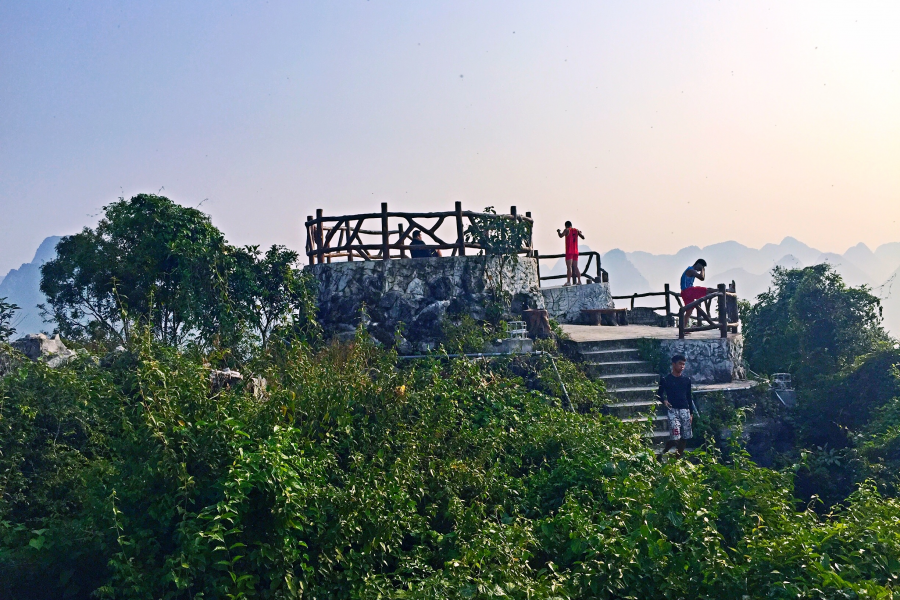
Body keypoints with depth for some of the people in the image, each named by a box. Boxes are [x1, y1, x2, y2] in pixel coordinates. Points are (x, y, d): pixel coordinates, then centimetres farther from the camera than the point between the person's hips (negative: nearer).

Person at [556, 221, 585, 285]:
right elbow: (583, 237, 13)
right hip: (575, 251, 5)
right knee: (575, 267, 10)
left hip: (569, 251, -5)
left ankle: (568, 281, -19)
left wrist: (558, 232, 4)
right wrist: (581, 233, 34)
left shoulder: (567, 230, -2)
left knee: (569, 267, -11)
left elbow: (561, 235, -17)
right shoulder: (576, 230, 12)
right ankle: (579, 281, 6)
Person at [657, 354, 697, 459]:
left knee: (685, 437, 2)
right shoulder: (666, 379, -1)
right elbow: (659, 394, 6)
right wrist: (664, 401, -15)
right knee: (675, 438, -14)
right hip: (673, 410, -4)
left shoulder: (687, 379, 10)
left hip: (685, 410, 4)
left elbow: (689, 397, 14)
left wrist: (691, 413, 11)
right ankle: (662, 454, 8)